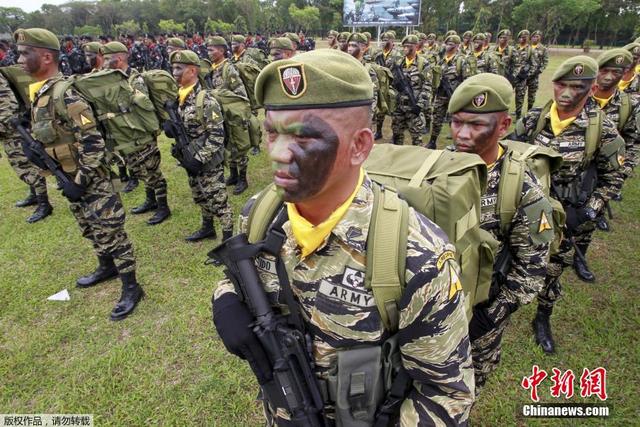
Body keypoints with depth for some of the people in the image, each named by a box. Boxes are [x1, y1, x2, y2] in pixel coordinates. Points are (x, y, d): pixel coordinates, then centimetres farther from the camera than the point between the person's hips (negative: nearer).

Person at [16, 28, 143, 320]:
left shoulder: (64, 94, -21)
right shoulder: (37, 94, 9)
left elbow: (93, 142, -24)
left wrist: (81, 181, -22)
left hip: (93, 180, -9)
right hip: (71, 179, 9)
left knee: (110, 233, -1)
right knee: (91, 230, 23)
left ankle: (131, 288, 10)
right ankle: (107, 267, 43)